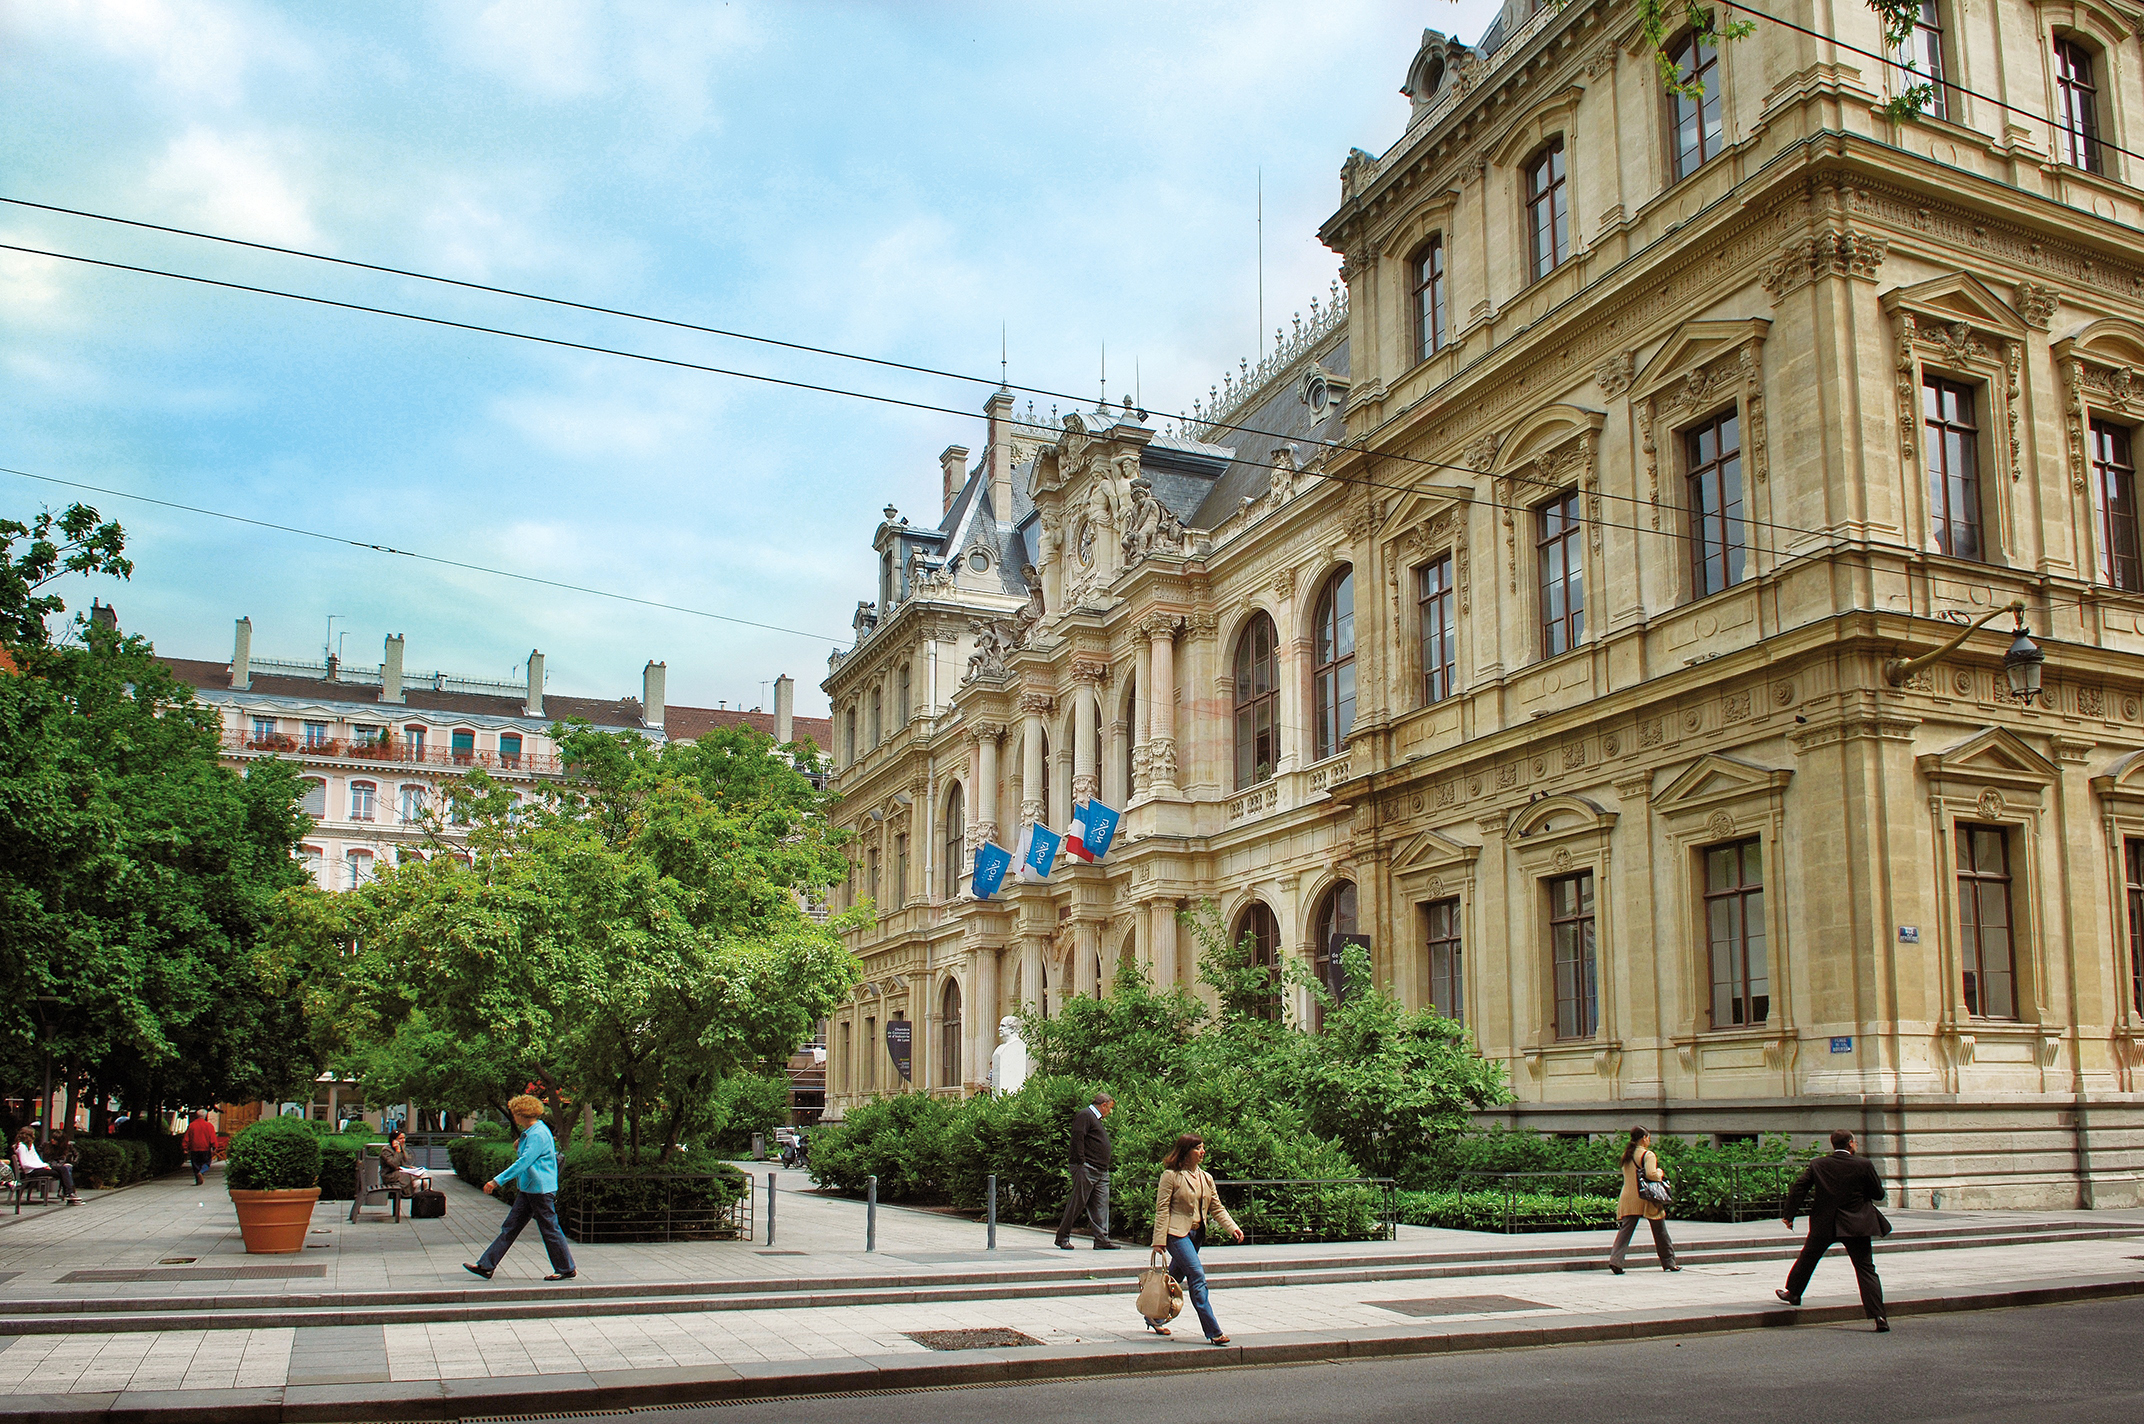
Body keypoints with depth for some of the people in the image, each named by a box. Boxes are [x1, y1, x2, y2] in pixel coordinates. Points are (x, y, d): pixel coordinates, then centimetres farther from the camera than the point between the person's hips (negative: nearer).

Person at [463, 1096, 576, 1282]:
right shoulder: (529, 1133, 13)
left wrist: (497, 1181, -25)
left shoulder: (538, 1134, -19)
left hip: (541, 1190, -10)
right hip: (528, 1189, 10)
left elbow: (523, 1162, -25)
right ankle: (486, 1266, 13)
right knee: (510, 1227, 10)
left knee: (550, 1229, -1)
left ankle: (566, 1269, 9)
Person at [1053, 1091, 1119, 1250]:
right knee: (1077, 1204, -5)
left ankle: (1102, 1240, 3)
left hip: (1101, 1172, 10)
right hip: (1086, 1170, -10)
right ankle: (1062, 1238, 3)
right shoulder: (1084, 1115, -7)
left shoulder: (1096, 1118, 24)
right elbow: (1077, 1138, -17)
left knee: (1101, 1206, 4)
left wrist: (1109, 1161, 18)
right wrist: (1081, 1161, -21)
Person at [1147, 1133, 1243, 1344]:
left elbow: (1217, 1208, 13)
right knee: (1197, 1275, -16)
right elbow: (1162, 1208, -9)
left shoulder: (1206, 1178, 13)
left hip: (1195, 1234, 7)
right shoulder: (1171, 1175, -7)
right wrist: (1159, 1239, -14)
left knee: (1175, 1277, 14)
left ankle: (1153, 1318, 33)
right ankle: (1212, 1331, -17)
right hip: (1176, 1232, -7)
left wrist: (1233, 1228, -2)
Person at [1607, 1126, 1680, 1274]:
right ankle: (1669, 1263, 21)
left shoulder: (1626, 1155, 11)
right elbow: (1651, 1174, -22)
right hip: (1647, 1199, -5)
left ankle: (1615, 1260, -17)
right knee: (1660, 1232, 11)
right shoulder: (1648, 1155, -10)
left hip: (1628, 1199, 5)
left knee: (1625, 1230, -1)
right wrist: (1660, 1173, -1)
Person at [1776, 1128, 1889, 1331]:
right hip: (1856, 1225, -1)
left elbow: (1798, 1189, -1)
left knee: (1807, 1259, 21)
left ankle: (1793, 1293, 37)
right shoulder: (1864, 1165, -7)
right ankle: (1878, 1315, -6)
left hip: (1824, 1224, 2)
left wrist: (1789, 1215, 7)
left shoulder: (1817, 1165, 0)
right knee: (1866, 1269, 2)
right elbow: (1879, 1194, -1)